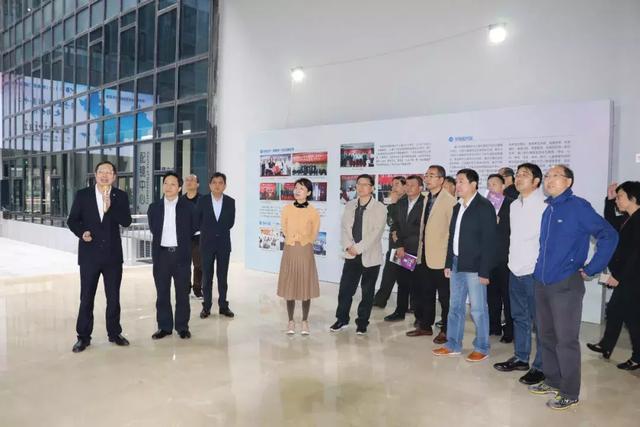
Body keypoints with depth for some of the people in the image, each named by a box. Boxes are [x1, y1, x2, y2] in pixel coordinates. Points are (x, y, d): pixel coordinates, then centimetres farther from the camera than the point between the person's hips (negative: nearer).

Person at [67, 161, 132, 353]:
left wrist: (110, 207, -22)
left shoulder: (120, 196, 1)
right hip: (89, 254, 0)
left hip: (113, 254, 1)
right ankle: (83, 336, 19)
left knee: (113, 297, 10)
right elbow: (72, 220, 4)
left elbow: (126, 221, -9)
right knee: (86, 297, 7)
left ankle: (114, 333, 23)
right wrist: (81, 232, -14)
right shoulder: (82, 194, 2)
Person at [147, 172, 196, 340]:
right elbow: (153, 229, 12)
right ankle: (164, 326, 19)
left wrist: (180, 241, 5)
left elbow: (192, 228, 5)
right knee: (162, 293, 8)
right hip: (161, 254, 2)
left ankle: (182, 326, 17)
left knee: (182, 293, 6)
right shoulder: (154, 207, 5)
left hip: (181, 254, -2)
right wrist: (163, 240, 7)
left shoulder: (188, 206, -1)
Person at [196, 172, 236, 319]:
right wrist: (207, 232, 7)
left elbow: (231, 222, 7)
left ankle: (223, 306, 15)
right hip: (207, 243, -1)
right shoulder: (202, 201, -3)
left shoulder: (230, 202, -1)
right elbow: (197, 221, 5)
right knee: (207, 276, 5)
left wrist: (221, 231, 4)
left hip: (224, 243, 1)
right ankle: (206, 306, 13)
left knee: (223, 276, 7)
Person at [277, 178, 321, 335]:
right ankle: (291, 321, 18)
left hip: (306, 251, -1)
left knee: (306, 286, 5)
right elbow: (284, 230, 9)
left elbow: (313, 235, 6)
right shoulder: (286, 209, -1)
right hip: (290, 251, 1)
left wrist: (303, 242, 11)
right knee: (289, 285, 5)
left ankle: (305, 321, 18)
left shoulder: (313, 212, -5)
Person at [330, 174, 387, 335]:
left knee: (367, 291, 8)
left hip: (370, 256, -3)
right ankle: (342, 319, 20)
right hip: (351, 255, 4)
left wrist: (358, 248, -16)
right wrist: (348, 246, -10)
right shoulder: (349, 206, 10)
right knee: (345, 288, 4)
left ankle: (362, 322, 21)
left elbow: (376, 232, -14)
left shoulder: (380, 208, -6)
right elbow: (344, 228, 6)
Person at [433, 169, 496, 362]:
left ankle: (482, 348, 17)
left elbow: (489, 240, -13)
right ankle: (453, 345, 25)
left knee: (478, 309, 3)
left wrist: (484, 271, -16)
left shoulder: (484, 207, -9)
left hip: (474, 266, -7)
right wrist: (448, 263, 12)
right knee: (455, 307, 14)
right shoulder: (457, 207, 13)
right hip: (457, 264, 7)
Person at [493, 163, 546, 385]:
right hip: (515, 269, 8)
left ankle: (540, 366, 12)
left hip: (534, 271, -7)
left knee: (539, 321, 2)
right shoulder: (514, 205, 12)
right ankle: (520, 358, 29)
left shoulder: (544, 206, -12)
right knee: (519, 317, 16)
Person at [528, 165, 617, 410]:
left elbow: (609, 235, -15)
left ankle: (570, 393, 15)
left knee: (566, 340, 1)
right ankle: (552, 381, 31)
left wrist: (590, 269, -12)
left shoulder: (578, 206, -9)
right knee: (546, 336, 16)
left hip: (566, 285, -7)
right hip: (542, 283, 7)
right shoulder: (548, 209, 11)